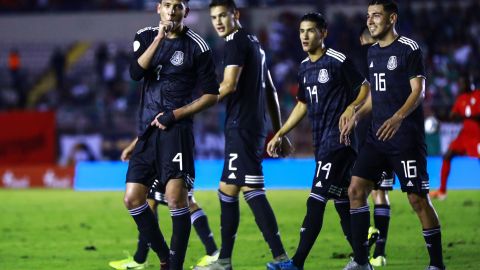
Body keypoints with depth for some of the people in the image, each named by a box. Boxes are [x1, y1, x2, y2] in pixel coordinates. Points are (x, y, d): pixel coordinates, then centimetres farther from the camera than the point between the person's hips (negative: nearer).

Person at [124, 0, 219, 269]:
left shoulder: (197, 47, -2)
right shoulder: (146, 37, 10)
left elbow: (211, 95, 0)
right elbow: (136, 72, -8)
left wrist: (176, 114, -9)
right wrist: (159, 39, -16)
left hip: (176, 129, -5)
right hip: (148, 130, 5)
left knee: (176, 196, -17)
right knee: (133, 198, 2)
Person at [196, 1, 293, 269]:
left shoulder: (236, 41, -8)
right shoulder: (254, 42, 21)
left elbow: (229, 85, -17)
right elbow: (271, 91, 23)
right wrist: (279, 131, 25)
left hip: (241, 125, -10)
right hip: (256, 125, 10)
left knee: (252, 189, -14)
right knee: (227, 190, 14)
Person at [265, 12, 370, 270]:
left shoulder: (338, 61, -8)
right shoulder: (304, 67, 15)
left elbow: (365, 88, -3)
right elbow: (302, 105, 24)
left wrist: (352, 108, -22)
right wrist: (280, 135, 20)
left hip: (338, 140, -8)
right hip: (321, 142, 8)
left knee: (316, 201, -13)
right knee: (342, 202, 9)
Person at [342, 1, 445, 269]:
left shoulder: (409, 49, -7)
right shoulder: (374, 51, 15)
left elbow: (418, 91, -13)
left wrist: (397, 118, -27)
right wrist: (356, 116, 12)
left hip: (407, 137, -7)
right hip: (378, 136, 7)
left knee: (418, 198, -7)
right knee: (356, 189, -2)